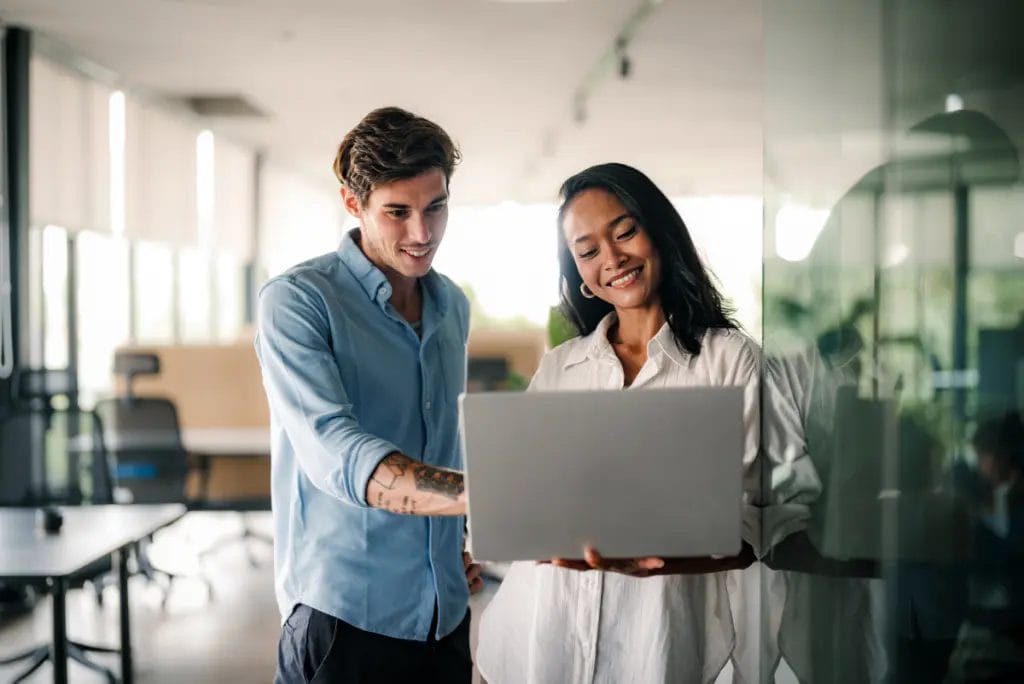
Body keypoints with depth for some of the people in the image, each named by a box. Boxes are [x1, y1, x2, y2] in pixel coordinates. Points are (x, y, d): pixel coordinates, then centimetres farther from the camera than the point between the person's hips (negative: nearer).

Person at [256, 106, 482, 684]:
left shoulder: (453, 306, 9)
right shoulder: (297, 302, -13)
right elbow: (334, 454, -28)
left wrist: (457, 538, 8)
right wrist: (482, 494, -40)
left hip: (446, 609, 6)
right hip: (347, 612, -6)